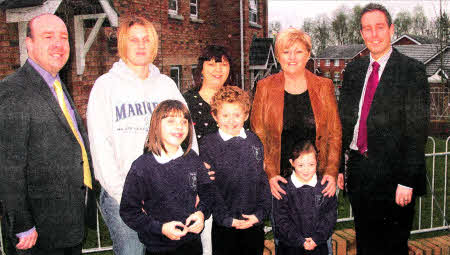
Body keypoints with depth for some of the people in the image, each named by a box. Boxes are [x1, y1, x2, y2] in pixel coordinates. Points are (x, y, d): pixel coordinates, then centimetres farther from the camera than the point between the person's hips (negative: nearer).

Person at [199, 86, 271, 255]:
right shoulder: (208, 145, -6)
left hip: (255, 221, 3)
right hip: (223, 224, -3)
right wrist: (227, 218, -14)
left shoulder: (254, 141, 4)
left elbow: (263, 179, 5)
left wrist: (260, 213, -5)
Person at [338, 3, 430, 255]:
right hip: (358, 171, 5)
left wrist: (407, 181, -15)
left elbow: (417, 130, -11)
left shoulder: (412, 70, -6)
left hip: (392, 174, -4)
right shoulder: (354, 69, 9)